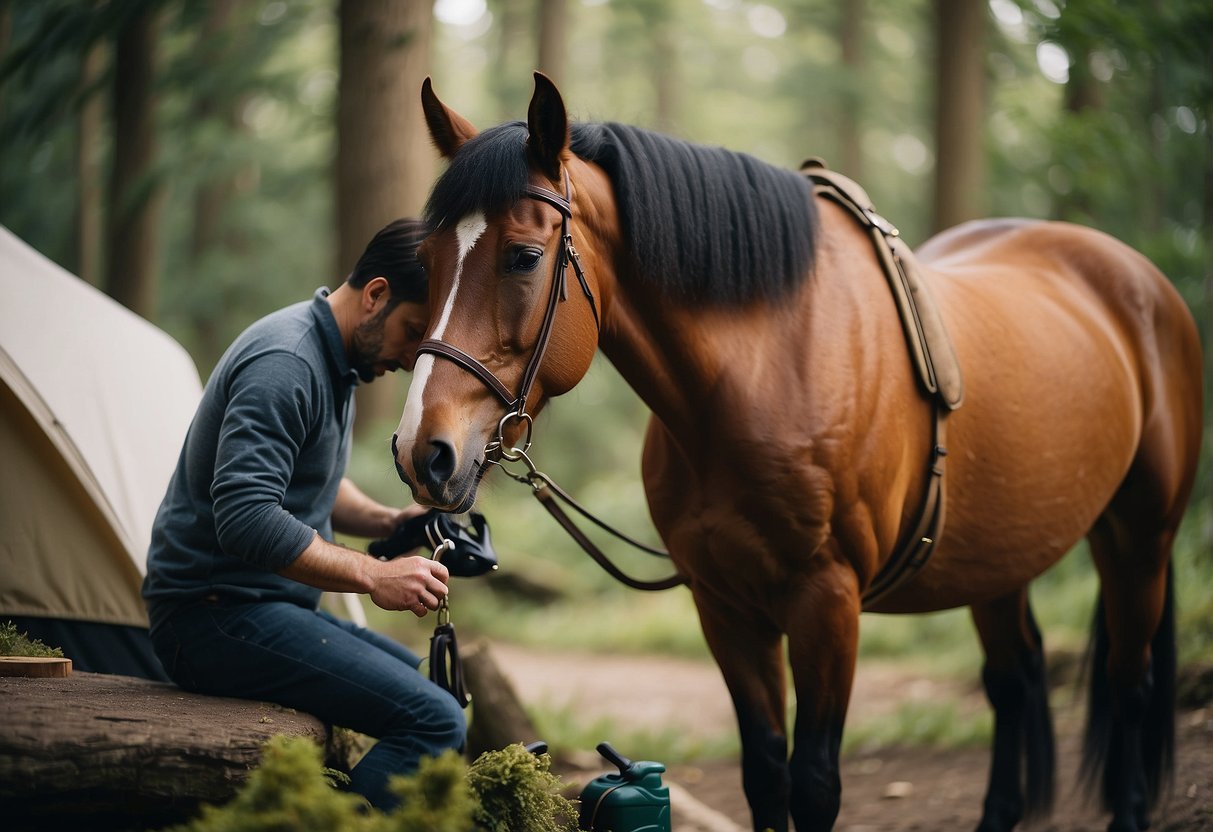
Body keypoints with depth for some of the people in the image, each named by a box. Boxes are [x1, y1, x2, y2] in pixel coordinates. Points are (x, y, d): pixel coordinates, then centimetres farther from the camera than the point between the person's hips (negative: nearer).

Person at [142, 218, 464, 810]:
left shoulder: (335, 359, 13)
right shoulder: (286, 362, -20)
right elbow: (245, 519, -29)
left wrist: (390, 523, 9)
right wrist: (373, 575, -24)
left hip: (270, 607, 11)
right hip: (212, 614, -11)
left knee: (437, 691, 24)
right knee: (433, 722, -22)